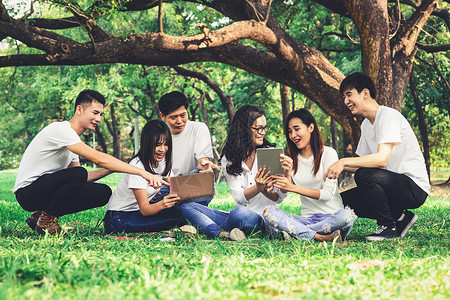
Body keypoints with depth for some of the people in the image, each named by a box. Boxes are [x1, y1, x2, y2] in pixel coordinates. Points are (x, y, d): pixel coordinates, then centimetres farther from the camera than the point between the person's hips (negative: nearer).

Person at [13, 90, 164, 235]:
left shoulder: (73, 138, 13)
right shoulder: (60, 129, -18)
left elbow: (82, 179, 11)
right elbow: (98, 158, -28)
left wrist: (110, 170, -4)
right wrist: (141, 172, -31)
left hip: (48, 189, 9)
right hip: (27, 192, -9)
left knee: (103, 192, -3)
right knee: (78, 174, -32)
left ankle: (40, 217, 3)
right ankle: (46, 219, -11)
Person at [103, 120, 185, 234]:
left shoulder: (162, 162, 3)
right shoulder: (137, 166, -22)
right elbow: (144, 209, -25)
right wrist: (162, 204, -46)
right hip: (119, 219, -9)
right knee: (175, 214, -27)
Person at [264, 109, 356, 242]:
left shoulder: (328, 153, -2)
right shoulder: (292, 159, 12)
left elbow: (328, 193, -12)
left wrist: (293, 187, -21)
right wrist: (287, 172, -22)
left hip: (331, 216, -3)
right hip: (307, 219, 3)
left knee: (347, 215, -36)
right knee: (269, 211, -21)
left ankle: (297, 232, -25)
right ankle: (320, 237, -31)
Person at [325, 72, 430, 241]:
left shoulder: (389, 116, -14)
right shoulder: (366, 125, 14)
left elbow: (382, 159, -27)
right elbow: (365, 163, 13)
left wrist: (344, 162, -27)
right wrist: (340, 166, -3)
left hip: (414, 186, -9)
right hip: (395, 186, 9)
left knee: (365, 175, -32)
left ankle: (389, 227, -14)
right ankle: (401, 217, 5)